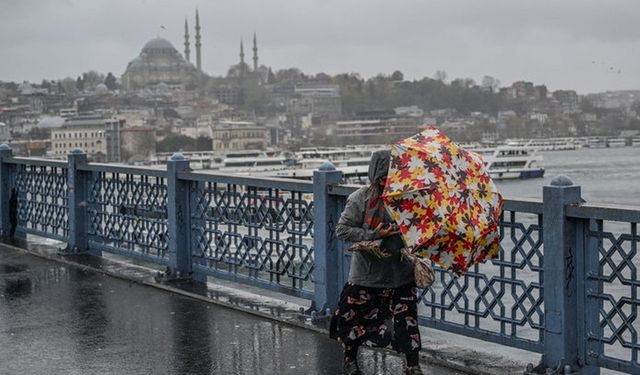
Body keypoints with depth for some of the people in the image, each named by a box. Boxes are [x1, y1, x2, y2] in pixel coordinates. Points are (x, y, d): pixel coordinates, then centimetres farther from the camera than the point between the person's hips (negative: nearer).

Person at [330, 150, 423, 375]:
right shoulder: (360, 198, -8)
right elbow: (342, 230, -10)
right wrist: (373, 235, -19)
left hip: (401, 274, 2)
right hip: (367, 274, -2)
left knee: (407, 318, 0)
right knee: (355, 318, 8)